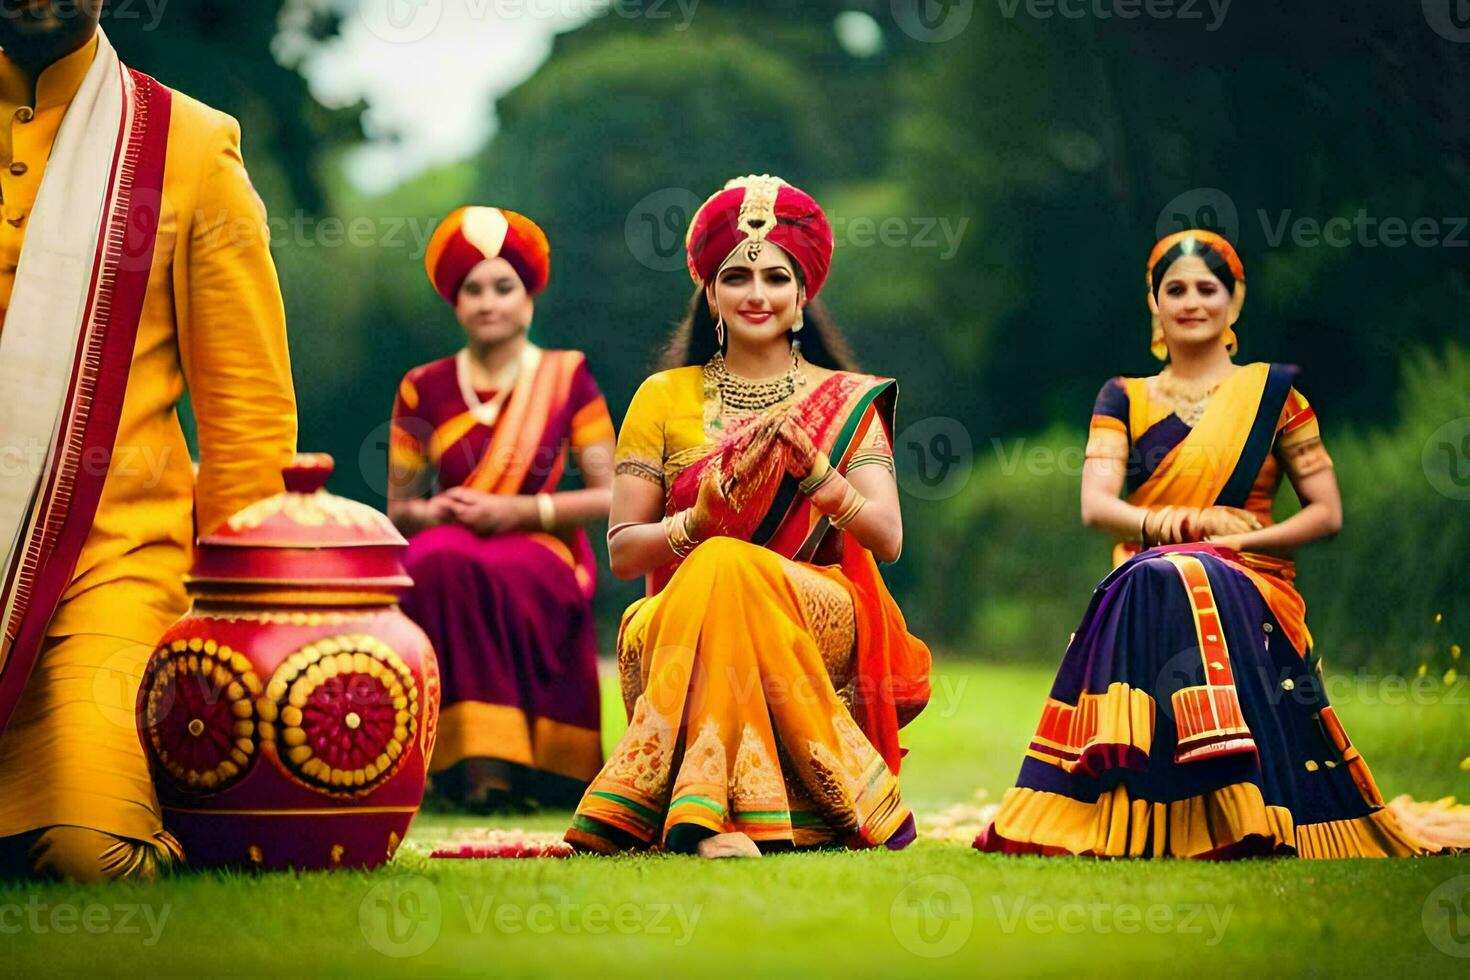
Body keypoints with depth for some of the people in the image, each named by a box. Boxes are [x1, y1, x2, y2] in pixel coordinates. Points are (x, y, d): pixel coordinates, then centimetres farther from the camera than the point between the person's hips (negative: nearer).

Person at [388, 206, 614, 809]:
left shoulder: (567, 378, 6)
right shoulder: (424, 390, 11)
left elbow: (612, 496, 1)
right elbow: (397, 509, 15)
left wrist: (520, 511, -10)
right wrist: (433, 511, -9)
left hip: (540, 552, -2)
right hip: (449, 547, 2)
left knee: (496, 574, -37)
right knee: (437, 561, -35)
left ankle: (497, 761, -28)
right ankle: (475, 761, -33)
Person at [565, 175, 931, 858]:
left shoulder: (844, 400, 11)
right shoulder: (664, 398, 11)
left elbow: (887, 540, -2)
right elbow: (622, 552, 6)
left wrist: (811, 468, -19)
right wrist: (700, 519, -14)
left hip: (819, 619, -1)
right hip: (681, 622, 1)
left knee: (730, 566, -34)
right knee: (716, 562, -35)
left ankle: (705, 808, -42)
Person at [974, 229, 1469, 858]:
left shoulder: (1273, 393, 11)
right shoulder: (1124, 400, 16)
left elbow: (1326, 513, 8)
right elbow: (1096, 504, 1)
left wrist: (1240, 539, -8)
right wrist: (1166, 524, -20)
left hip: (1248, 584, -1)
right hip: (1145, 589, 1)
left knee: (1184, 581, -37)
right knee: (1161, 581, -36)